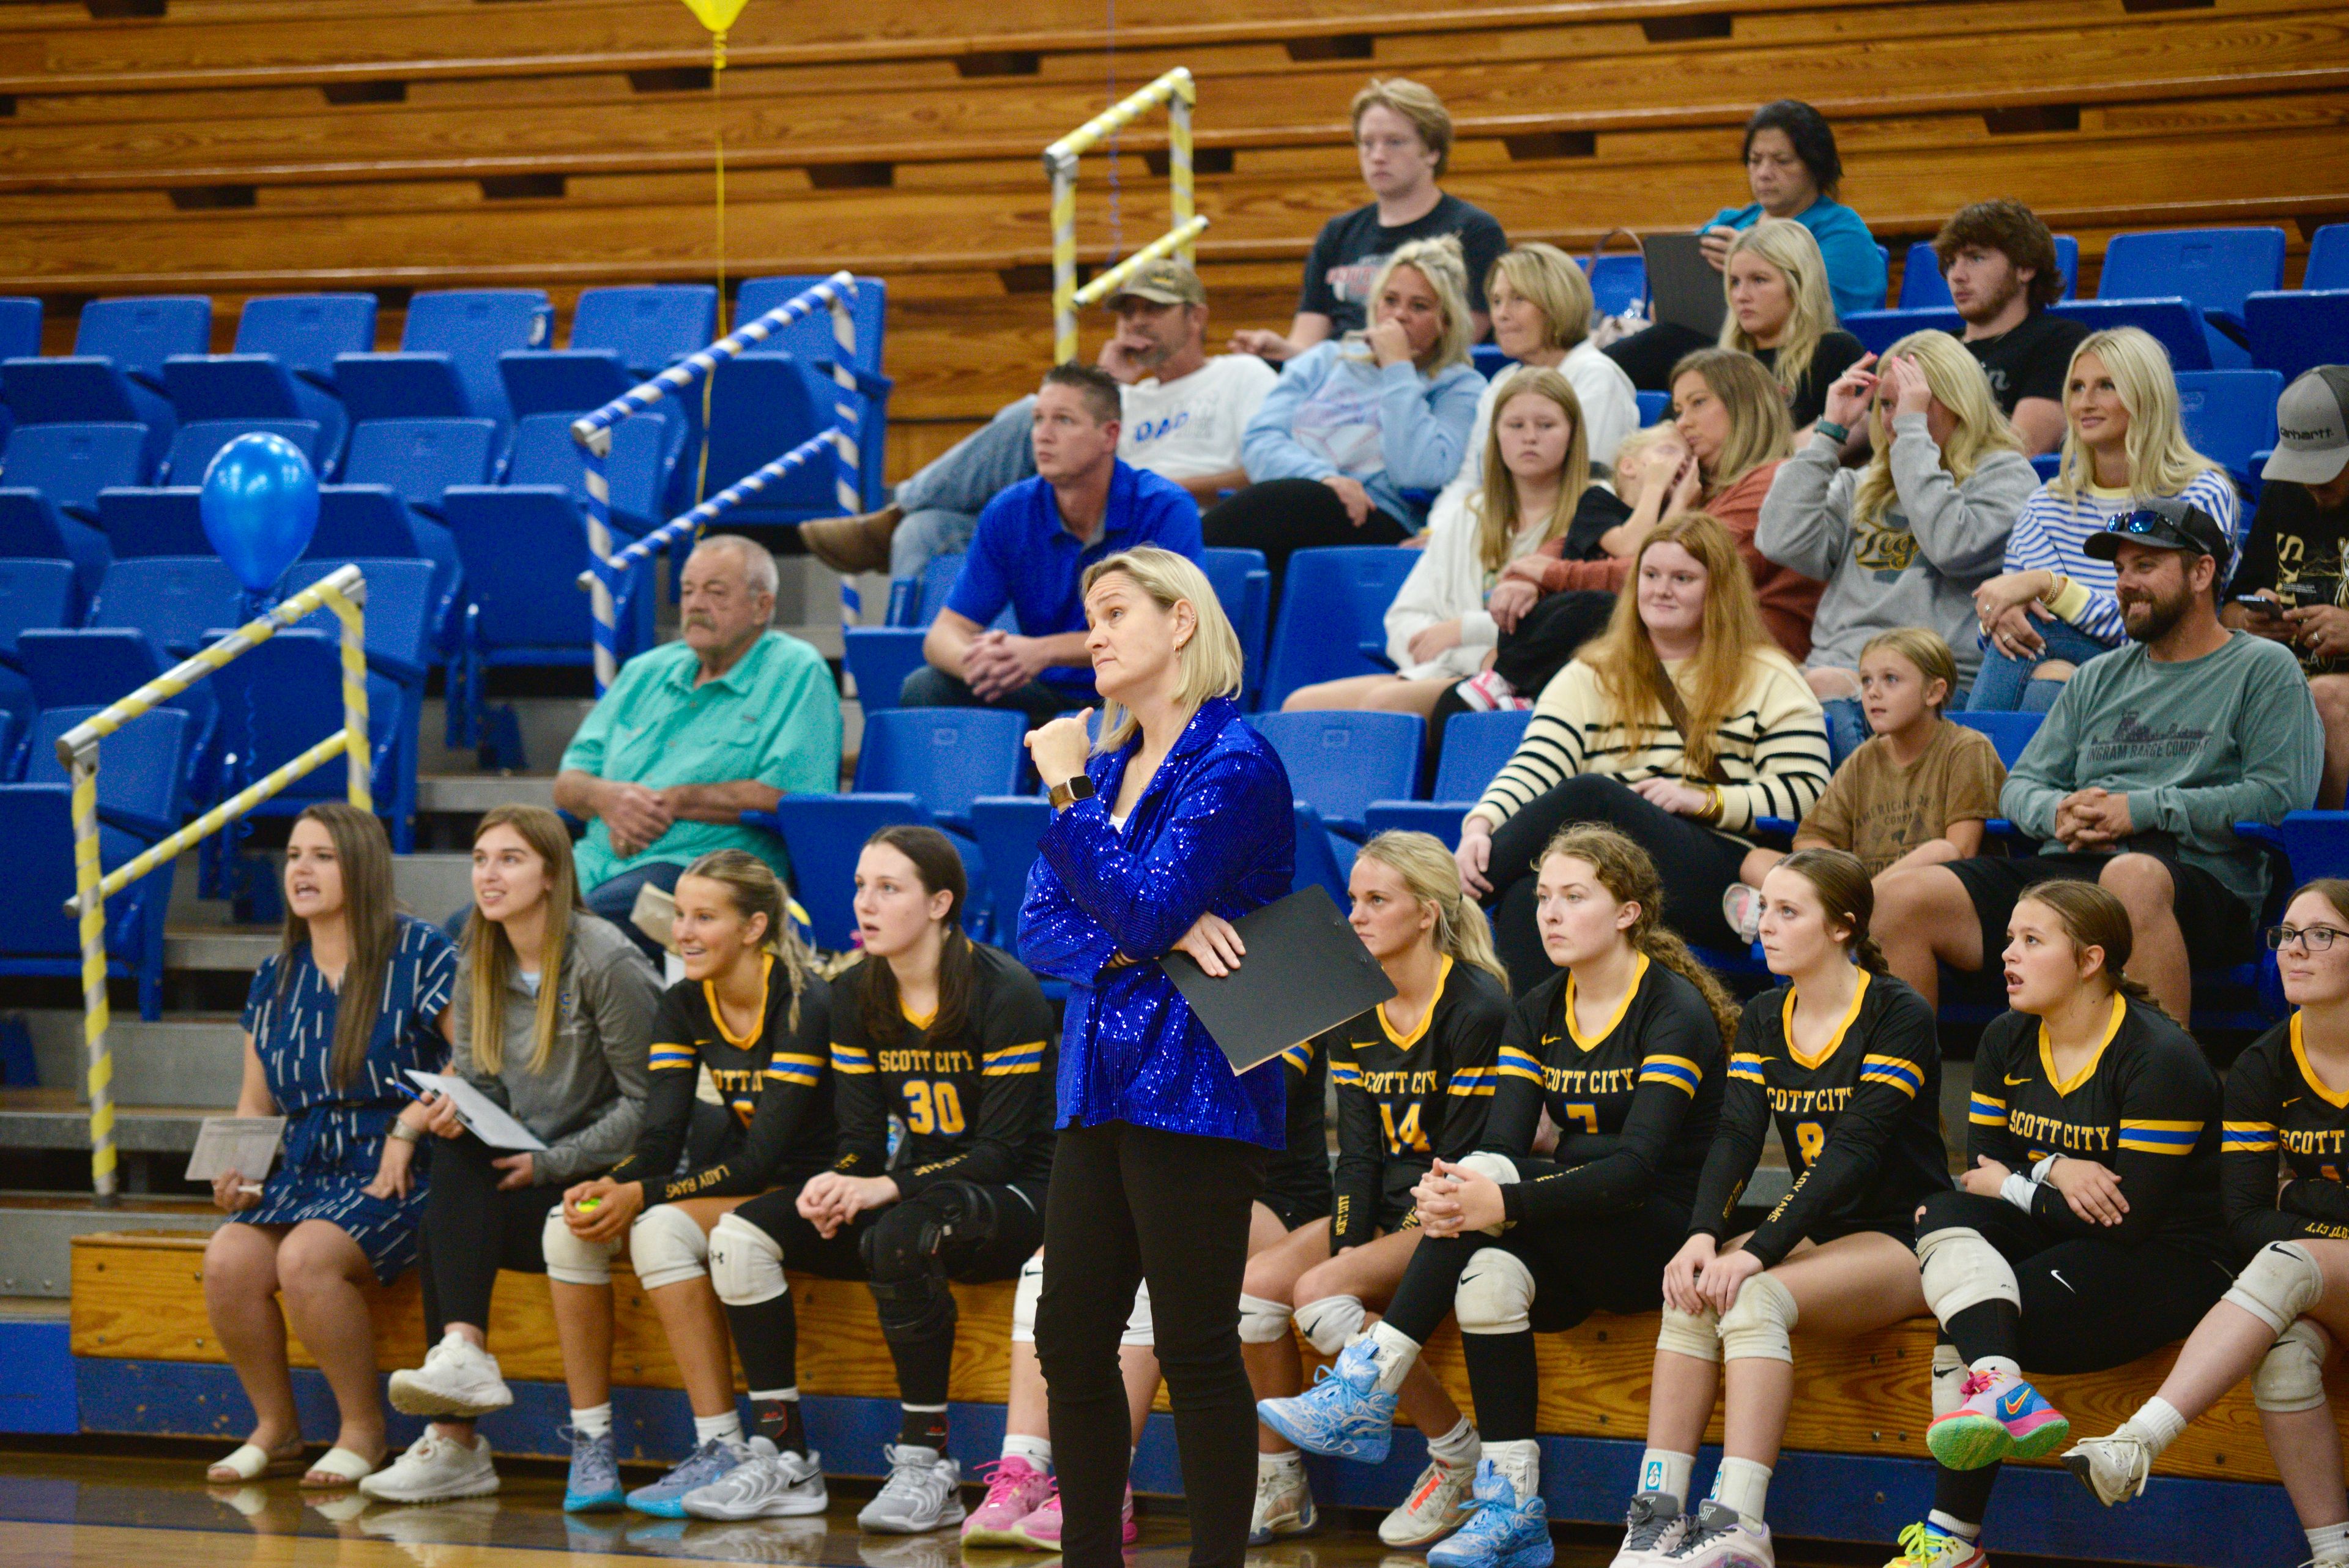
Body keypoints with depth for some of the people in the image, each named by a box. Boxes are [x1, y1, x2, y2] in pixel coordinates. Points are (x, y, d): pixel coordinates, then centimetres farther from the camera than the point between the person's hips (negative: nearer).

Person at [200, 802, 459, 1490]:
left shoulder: (419, 954, -4)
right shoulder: (275, 976, 15)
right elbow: (255, 1098, 20)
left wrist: (409, 1125, -19)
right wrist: (233, 1165, 1)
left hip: (395, 1171, -6)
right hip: (302, 1170, 6)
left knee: (305, 1257, -32)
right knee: (227, 1259, -23)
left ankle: (363, 1429, -13)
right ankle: (274, 1426, -2)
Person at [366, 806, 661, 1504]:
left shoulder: (605, 962, -11)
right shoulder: (478, 965, 10)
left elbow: (647, 1104, -11)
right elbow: (478, 1080, 11)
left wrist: (549, 1164, -17)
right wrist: (456, 1108, -13)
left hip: (602, 1175, -6)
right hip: (528, 1166, 6)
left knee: (446, 1226, -25)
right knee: (455, 1157, -26)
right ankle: (463, 1355, -36)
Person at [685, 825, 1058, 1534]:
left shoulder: (1005, 993, -16)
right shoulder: (856, 996, 4)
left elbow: (1002, 1149, -19)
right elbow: (861, 1137, 4)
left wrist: (887, 1188, -30)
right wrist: (839, 1184, -21)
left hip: (1014, 1197, -7)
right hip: (918, 1188, 7)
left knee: (901, 1235, -39)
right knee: (741, 1235, -14)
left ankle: (927, 1465, -29)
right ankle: (784, 1459, -12)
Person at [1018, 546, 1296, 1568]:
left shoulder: (1234, 760, -8)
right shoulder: (1108, 763, 17)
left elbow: (1145, 910, -18)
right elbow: (1040, 928, 9)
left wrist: (1068, 791, -12)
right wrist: (1139, 945, -10)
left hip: (1192, 1089, -8)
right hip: (1102, 1086, 8)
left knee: (1196, 1350, -5)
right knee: (1070, 1341, 8)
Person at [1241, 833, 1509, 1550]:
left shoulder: (1477, 1007, -15)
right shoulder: (1352, 1009, 7)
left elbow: (1463, 1157, -16)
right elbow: (1359, 1149, 7)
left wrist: (1343, 1275, -19)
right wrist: (1343, 1247, -11)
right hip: (1383, 1210, 7)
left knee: (1319, 1296, -28)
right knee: (1252, 1287, -16)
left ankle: (1458, 1455, -13)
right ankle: (1280, 1487, -3)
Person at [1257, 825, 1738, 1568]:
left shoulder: (1675, 1010, -10)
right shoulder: (1539, 1012, 11)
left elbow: (1640, 1163, -23)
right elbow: (1501, 1142, -2)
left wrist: (1505, 1201, -34)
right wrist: (1451, 1192, -27)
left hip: (1661, 1238, -5)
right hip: (1571, 1248, 5)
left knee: (1498, 1175, -28)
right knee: (1488, 1274, -29)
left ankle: (1368, 1389, -32)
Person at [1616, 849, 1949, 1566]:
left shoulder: (1899, 1017, -11)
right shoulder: (1763, 1019, 10)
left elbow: (1854, 1151, -21)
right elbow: (1736, 1136, -2)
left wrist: (1761, 1251, -29)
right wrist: (1703, 1233, -22)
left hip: (1901, 1239, -6)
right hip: (1813, 1235, 6)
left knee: (1754, 1298, -32)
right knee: (1691, 1291, -23)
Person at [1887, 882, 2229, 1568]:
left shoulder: (2159, 1059, -16)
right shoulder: (2005, 1041, 7)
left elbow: (2132, 1218, -20)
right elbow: (1981, 1171, 5)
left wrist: (2010, 1186, -10)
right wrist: (2055, 1174, -16)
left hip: (2169, 1264, -7)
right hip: (2057, 1244, 7)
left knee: (1963, 1330, -25)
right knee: (1943, 1213, -22)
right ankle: (2000, 1385, -43)